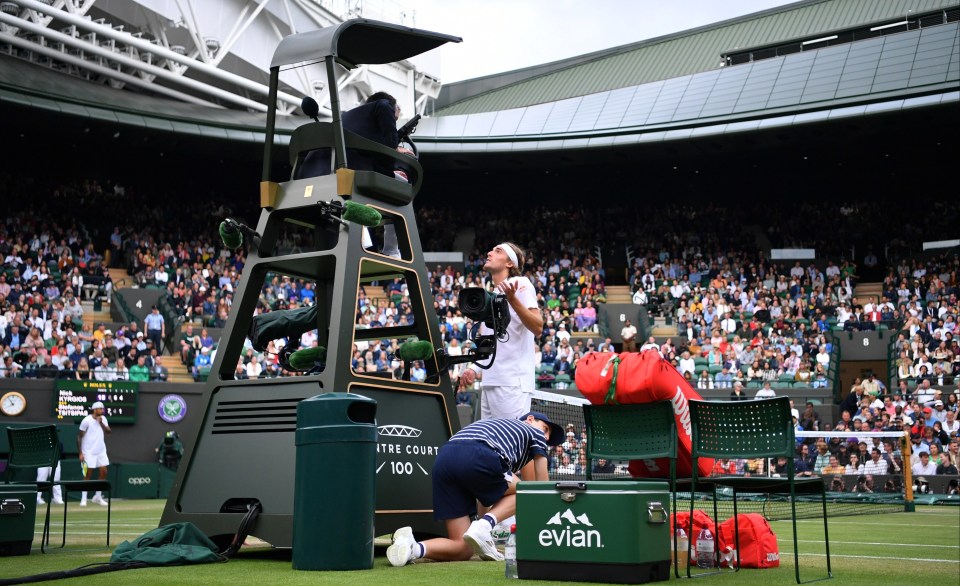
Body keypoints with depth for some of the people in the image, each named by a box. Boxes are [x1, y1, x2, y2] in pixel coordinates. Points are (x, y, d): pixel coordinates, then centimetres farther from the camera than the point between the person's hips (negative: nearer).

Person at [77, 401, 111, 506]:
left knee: (103, 472, 2)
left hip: (101, 451, 6)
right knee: (88, 474, -4)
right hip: (89, 452, -6)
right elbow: (79, 437, -10)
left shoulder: (103, 419, 7)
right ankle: (83, 498, 4)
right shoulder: (87, 420, -11)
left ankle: (97, 496, 15)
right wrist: (80, 453, -14)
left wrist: (101, 423, -16)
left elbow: (108, 432, -3)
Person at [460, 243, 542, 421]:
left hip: (512, 384, -8)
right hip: (489, 383, 8)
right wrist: (474, 369, 14)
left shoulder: (521, 284, -2)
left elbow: (537, 328, -14)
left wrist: (513, 300, -25)